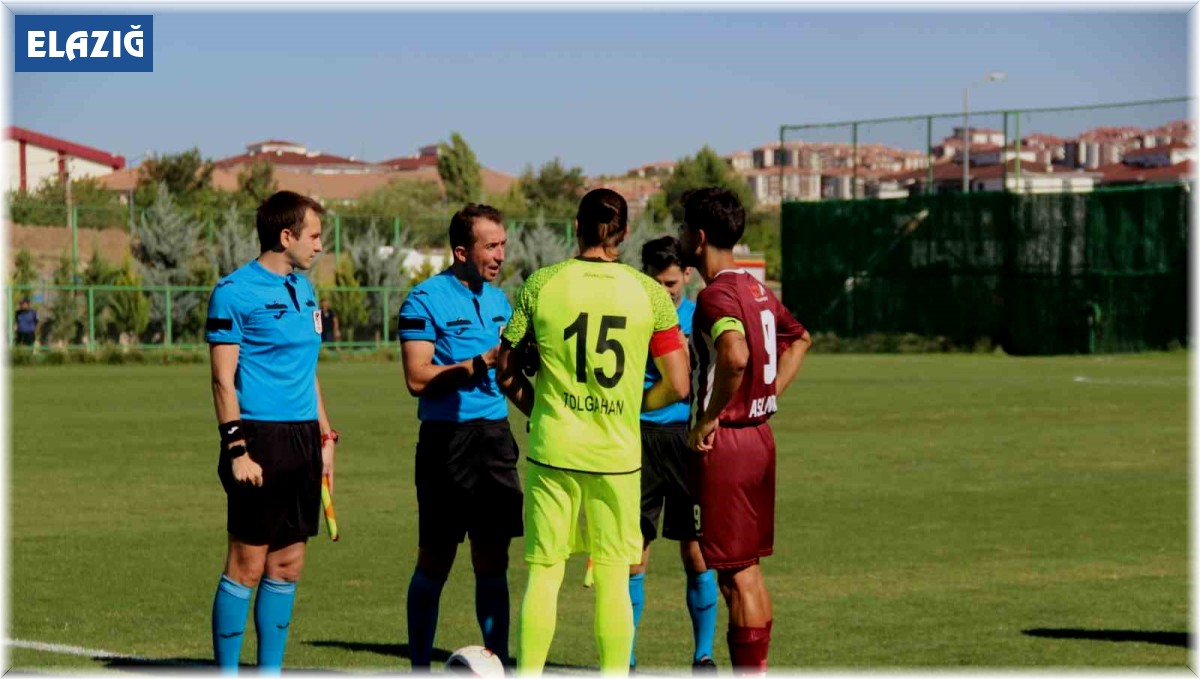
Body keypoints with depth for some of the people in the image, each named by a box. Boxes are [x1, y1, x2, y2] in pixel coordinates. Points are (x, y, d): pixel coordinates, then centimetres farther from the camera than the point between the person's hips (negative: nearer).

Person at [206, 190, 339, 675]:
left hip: (303, 439, 8)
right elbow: (223, 378, -10)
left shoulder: (303, 289, 16)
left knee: (288, 563, 9)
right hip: (261, 439, -8)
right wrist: (237, 450, -16)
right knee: (247, 563, -5)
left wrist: (325, 436, 19)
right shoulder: (234, 292, -8)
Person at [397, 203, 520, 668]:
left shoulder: (498, 299, 14)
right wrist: (482, 362, -17)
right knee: (435, 561, 2)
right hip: (446, 439, -5)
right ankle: (420, 667, 12)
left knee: (493, 561, 4)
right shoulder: (426, 300, -7)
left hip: (495, 435, 6)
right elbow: (418, 378, -13)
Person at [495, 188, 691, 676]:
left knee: (543, 572, 5)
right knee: (614, 577, 8)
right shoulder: (649, 293, -1)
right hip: (618, 454, 0)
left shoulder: (540, 284, -2)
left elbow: (508, 375, 5)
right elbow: (677, 386, -1)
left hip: (552, 452, 0)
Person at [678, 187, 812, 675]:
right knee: (748, 568, 15)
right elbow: (800, 339, 28)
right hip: (760, 437, 9)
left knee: (735, 573, -3)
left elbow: (735, 357, -36)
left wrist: (708, 418, -23)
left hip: (724, 443, -9)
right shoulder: (757, 290, 11)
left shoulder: (716, 295, -17)